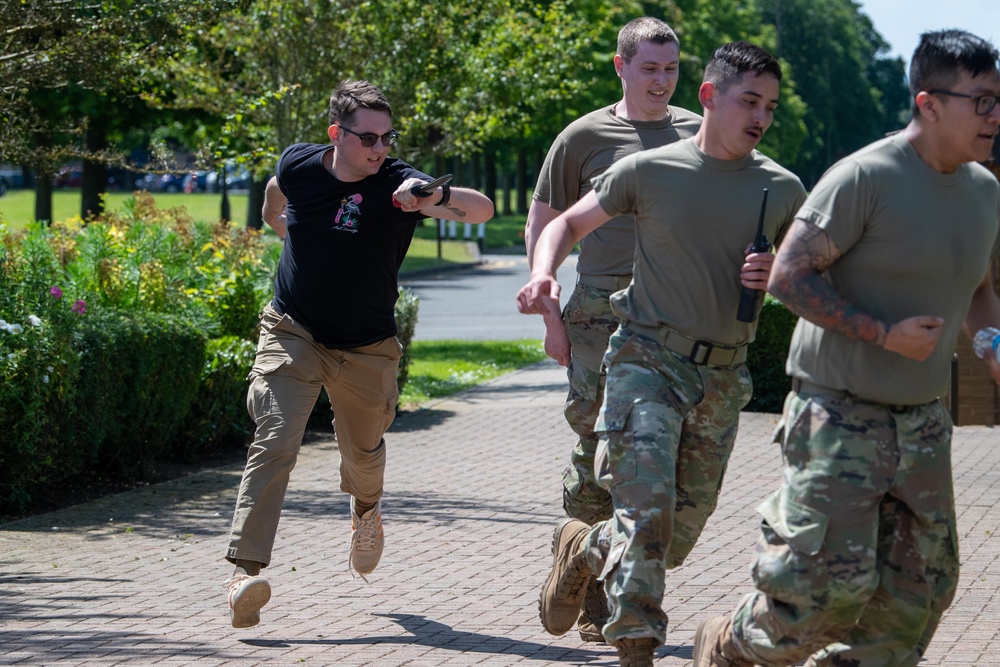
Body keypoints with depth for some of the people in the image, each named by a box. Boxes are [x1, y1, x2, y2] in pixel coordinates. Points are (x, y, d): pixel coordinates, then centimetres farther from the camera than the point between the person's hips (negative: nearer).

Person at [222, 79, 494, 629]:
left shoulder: (397, 183, -17)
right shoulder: (299, 166, -9)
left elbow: (483, 209, -30)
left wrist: (436, 196, -48)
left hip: (366, 348, 0)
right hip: (293, 334, 0)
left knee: (363, 450, 19)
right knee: (275, 440, -19)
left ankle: (365, 510, 56)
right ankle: (246, 569, -26)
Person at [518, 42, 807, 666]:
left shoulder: (783, 190, 3)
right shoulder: (648, 171, -3)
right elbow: (567, 224, 8)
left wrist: (776, 275, -9)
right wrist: (543, 274, -14)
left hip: (724, 376, 4)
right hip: (648, 357, -4)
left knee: (680, 535, 9)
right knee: (646, 509, -20)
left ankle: (583, 548, 38)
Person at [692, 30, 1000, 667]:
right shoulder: (866, 177, -16)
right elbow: (789, 275, -16)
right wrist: (883, 334, -21)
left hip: (922, 419, 8)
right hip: (841, 415, -7)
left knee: (920, 589, 5)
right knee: (831, 580, -9)